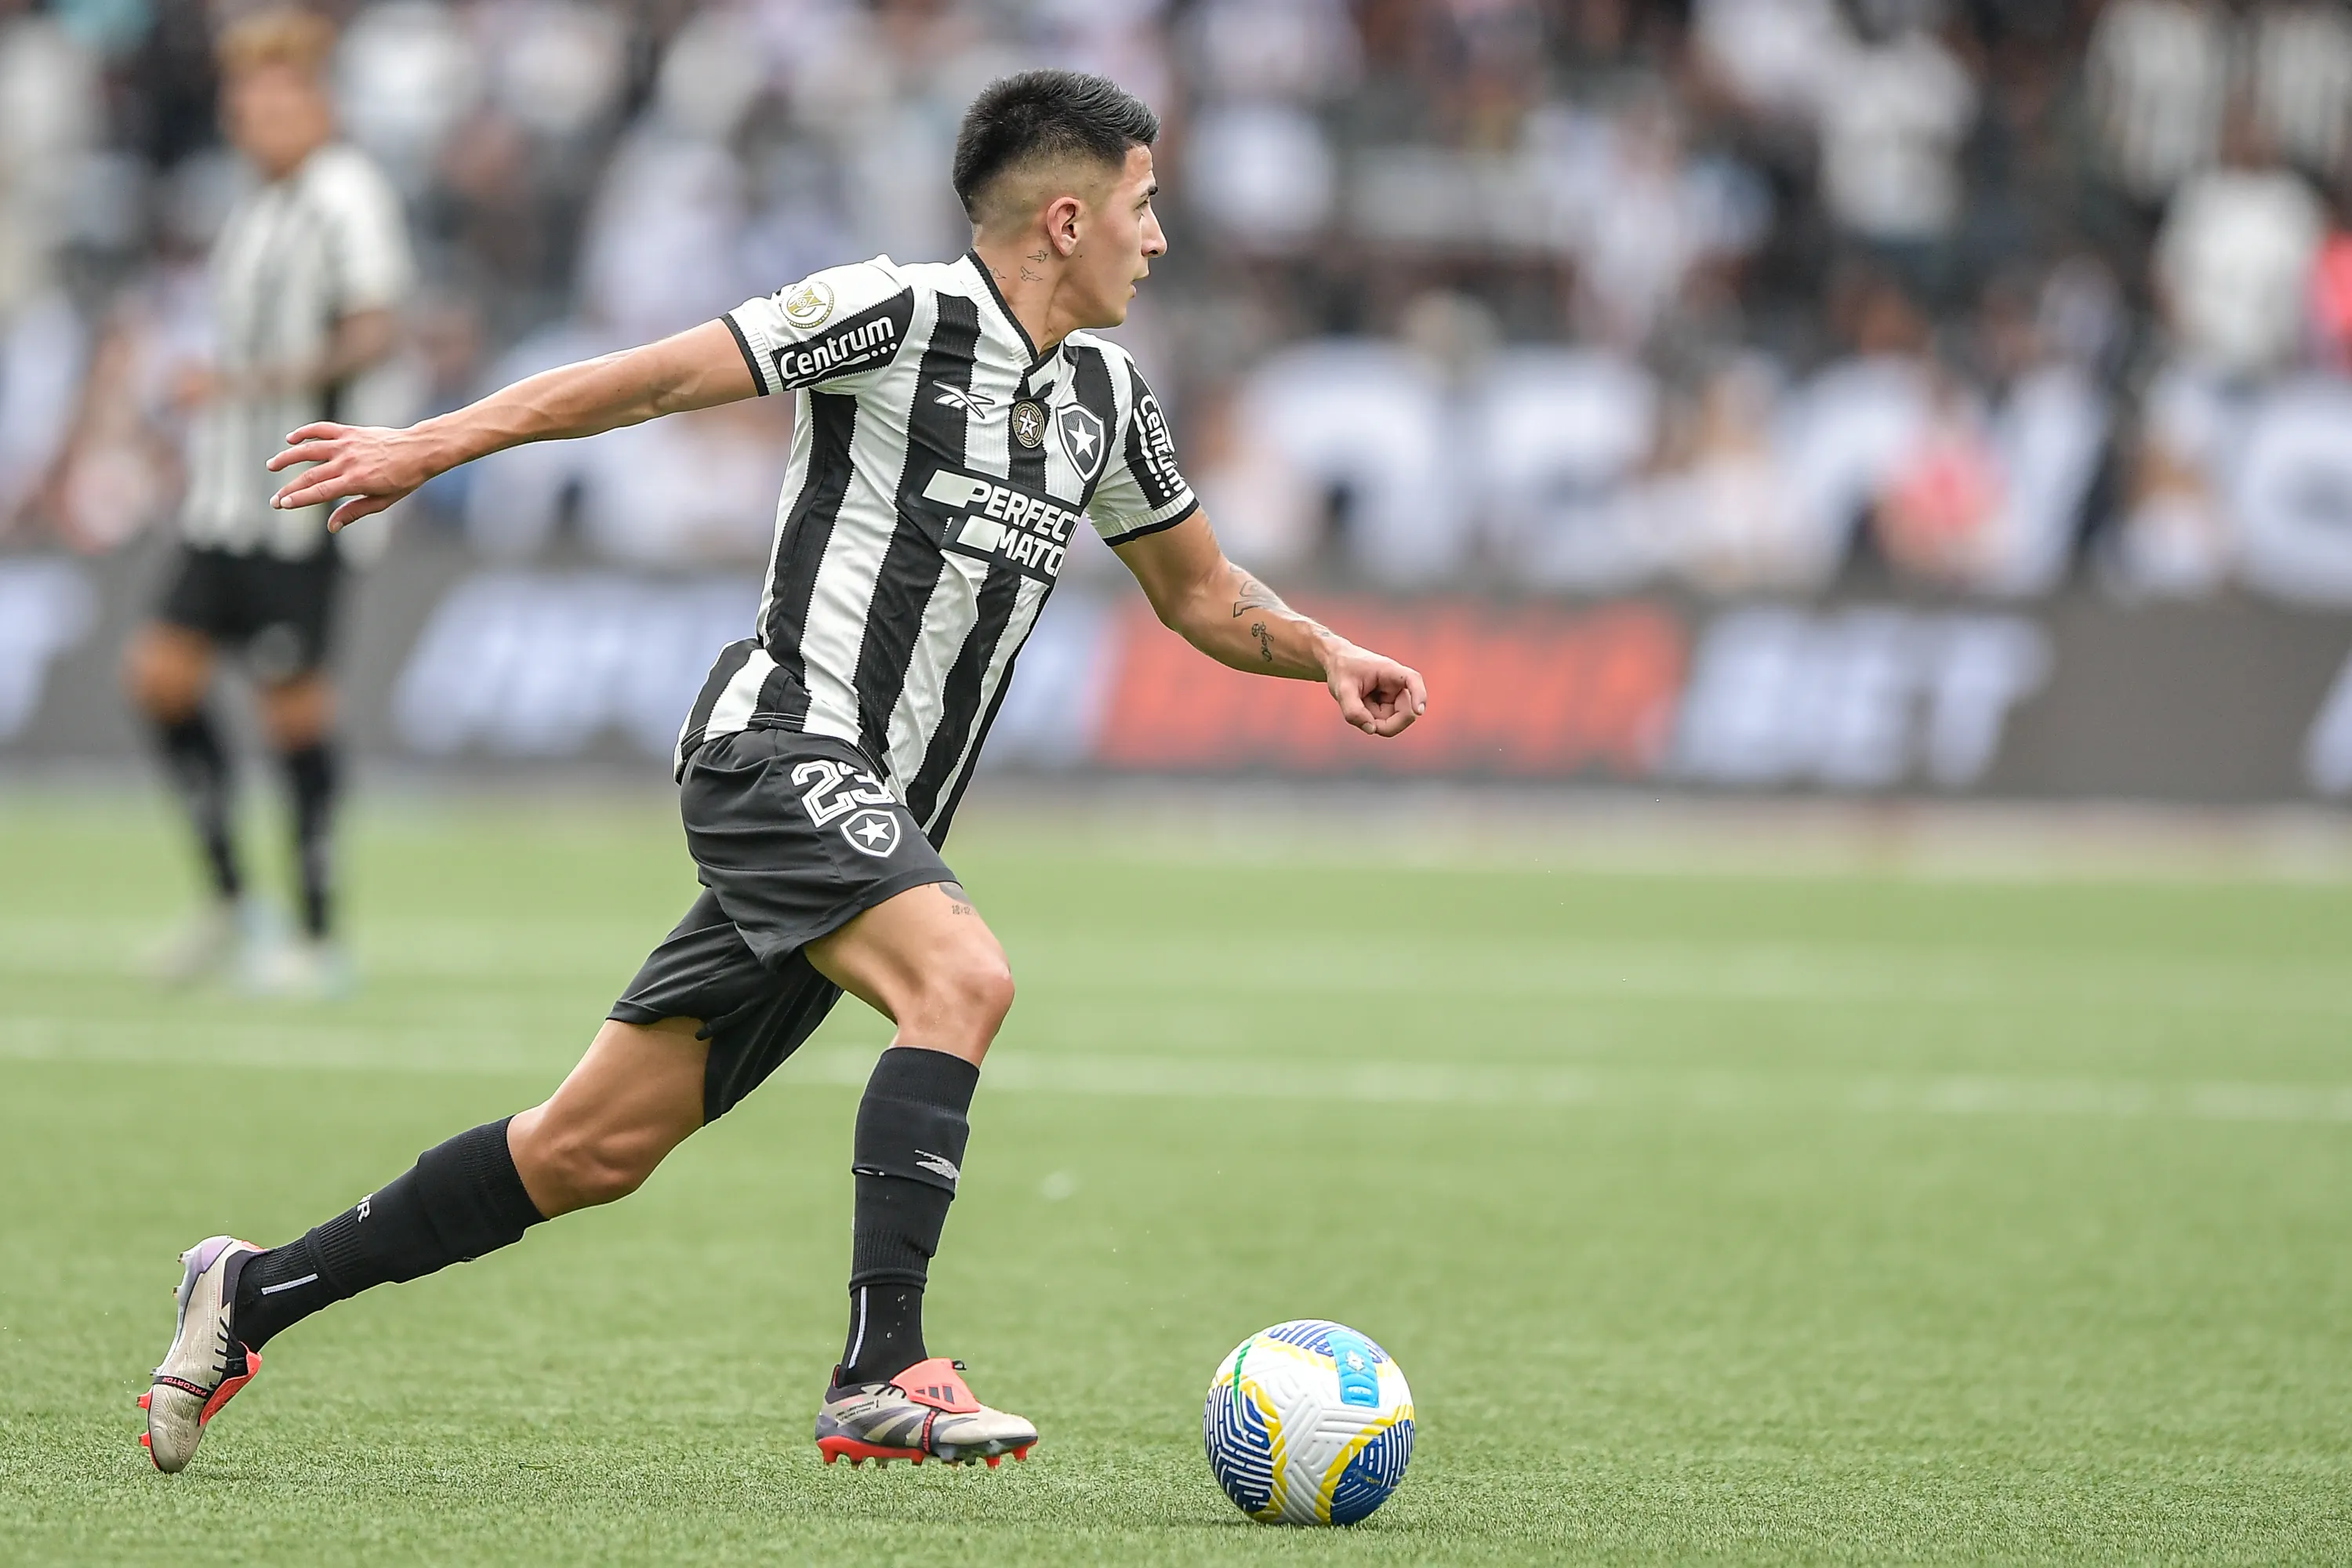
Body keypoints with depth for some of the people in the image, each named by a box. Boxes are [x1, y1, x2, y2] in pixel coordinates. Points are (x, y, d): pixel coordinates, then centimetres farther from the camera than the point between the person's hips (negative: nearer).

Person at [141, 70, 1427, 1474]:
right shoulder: (902, 315, -9)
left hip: (872, 822, 8)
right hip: (786, 749, -8)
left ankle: (254, 1294, 16)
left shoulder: (1108, 400, 15)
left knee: (595, 1150, 6)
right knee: (963, 978, -31)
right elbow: (660, 377, -8)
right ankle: (884, 1375, -36)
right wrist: (429, 447, -11)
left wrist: (1324, 653, 8)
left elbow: (1201, 593, 27)